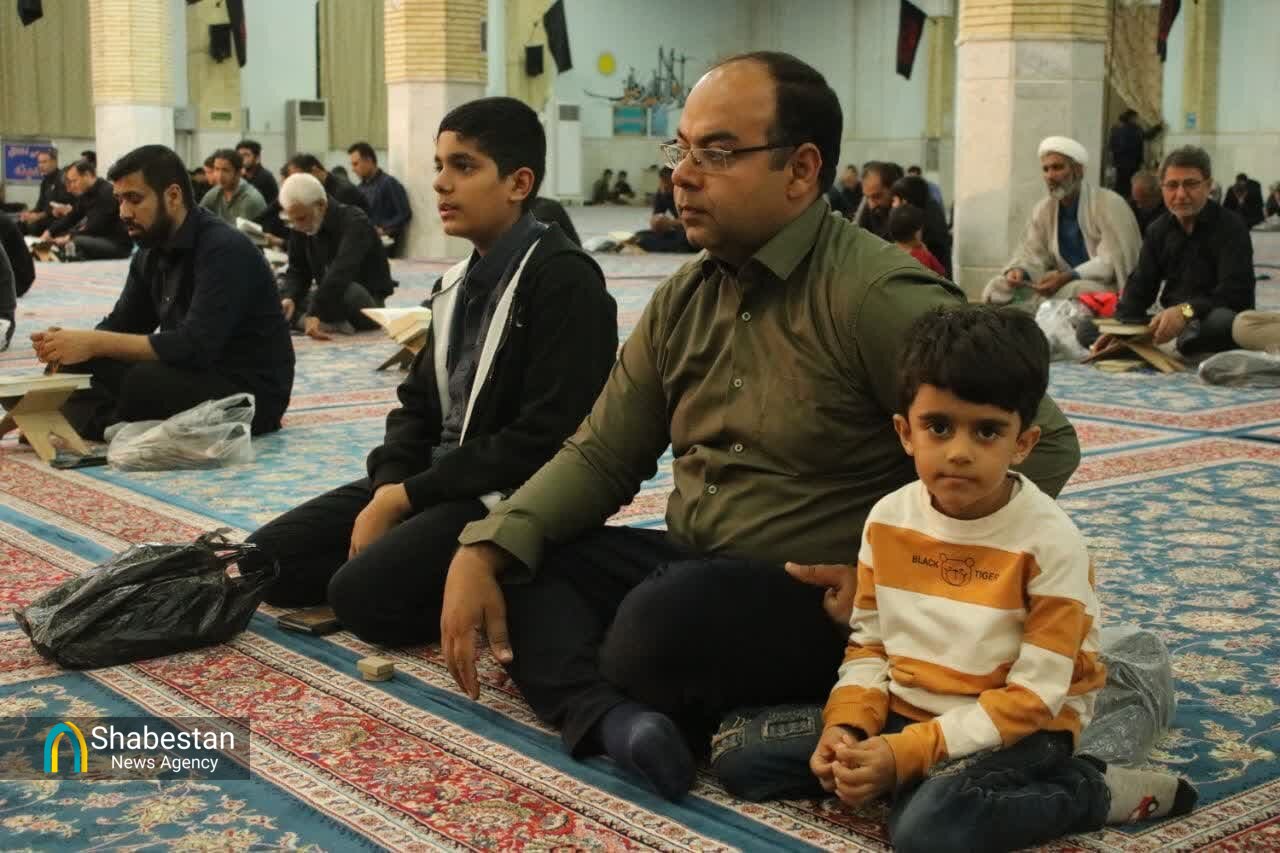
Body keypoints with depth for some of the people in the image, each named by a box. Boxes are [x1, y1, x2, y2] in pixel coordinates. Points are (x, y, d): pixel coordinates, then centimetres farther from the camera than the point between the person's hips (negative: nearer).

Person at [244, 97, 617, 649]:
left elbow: (545, 440, -21)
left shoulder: (564, 279, -15)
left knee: (366, 593, -29)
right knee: (268, 558, -1)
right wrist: (389, 486, -6)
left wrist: (407, 498, -16)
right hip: (431, 482, 10)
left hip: (512, 500, -9)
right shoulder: (455, 285, 14)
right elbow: (418, 404, 16)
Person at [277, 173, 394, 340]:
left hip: (367, 302, -6)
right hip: (329, 300, 7)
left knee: (350, 292, -41)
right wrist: (288, 298, -23)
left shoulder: (354, 222, -22)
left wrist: (316, 314, -47)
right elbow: (297, 271, 1)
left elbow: (339, 274, -36)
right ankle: (333, 325, -27)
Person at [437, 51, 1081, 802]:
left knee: (662, 621, -35)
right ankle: (619, 720, -28)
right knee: (515, 566, -8)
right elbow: (600, 455, 8)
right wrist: (484, 550, -8)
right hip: (690, 571, 8)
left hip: (820, 599, -8)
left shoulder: (880, 297, -18)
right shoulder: (684, 299, 6)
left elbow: (1043, 444, -18)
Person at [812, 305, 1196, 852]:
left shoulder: (1050, 543, -19)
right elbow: (868, 642, 6)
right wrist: (846, 725, -14)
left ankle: (1087, 791, -7)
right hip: (906, 711, 6)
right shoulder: (886, 519, -3)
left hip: (1020, 730, -6)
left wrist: (907, 753, -25)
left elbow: (1032, 698, -19)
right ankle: (937, 780, -1)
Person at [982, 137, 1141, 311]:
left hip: (1108, 287, -5)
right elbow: (1032, 254, 5)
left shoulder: (1110, 205, -11)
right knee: (997, 288, -11)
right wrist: (1019, 270, -20)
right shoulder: (1043, 210, 8)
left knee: (1074, 291, -39)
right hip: (1065, 284, 6)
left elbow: (1111, 262, -19)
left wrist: (1067, 277, -30)